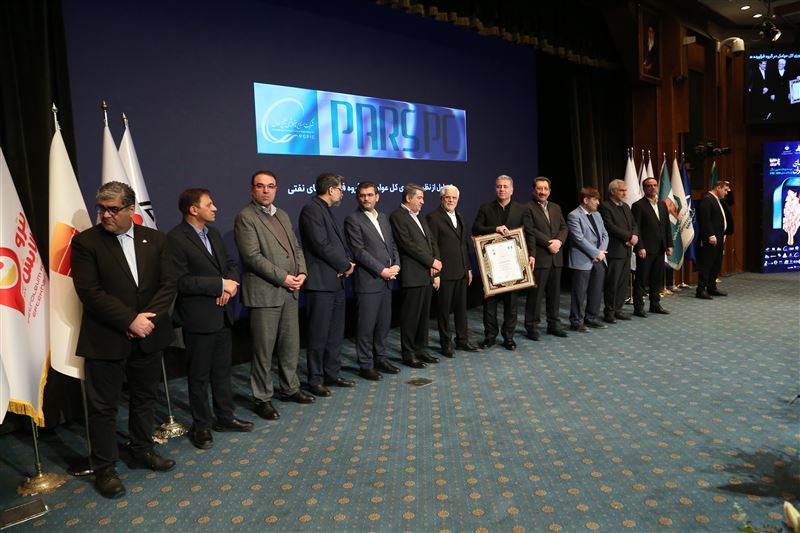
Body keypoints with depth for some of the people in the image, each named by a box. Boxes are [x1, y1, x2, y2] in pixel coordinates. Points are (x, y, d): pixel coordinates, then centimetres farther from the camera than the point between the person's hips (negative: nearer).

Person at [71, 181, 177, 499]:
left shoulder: (155, 239, 2)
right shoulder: (85, 242, -7)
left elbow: (168, 284, 0)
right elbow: (89, 292, -14)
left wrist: (147, 317, -14)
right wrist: (130, 320, -19)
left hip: (147, 336, 4)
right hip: (105, 340, -3)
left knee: (144, 398, 18)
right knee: (102, 406, 7)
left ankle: (142, 452, 37)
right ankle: (104, 468, 23)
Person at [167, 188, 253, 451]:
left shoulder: (213, 233, 9)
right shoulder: (175, 239, -15)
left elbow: (230, 264, 15)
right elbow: (180, 281, -20)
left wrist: (231, 285, -6)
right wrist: (220, 284, -19)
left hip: (222, 314, 7)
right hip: (198, 319, -7)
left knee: (222, 370, 18)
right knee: (199, 375, 8)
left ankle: (224, 417, 32)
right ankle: (201, 425, 23)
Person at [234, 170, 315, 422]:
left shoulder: (282, 215, 17)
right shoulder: (245, 217, -7)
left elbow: (296, 247, 18)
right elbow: (253, 256, -16)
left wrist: (302, 273, 0)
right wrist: (283, 278, -16)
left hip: (290, 291, 7)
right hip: (264, 293, -7)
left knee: (290, 345, 15)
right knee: (264, 349, 2)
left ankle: (290, 388, 31)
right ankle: (262, 399, 15)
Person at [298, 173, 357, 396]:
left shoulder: (326, 211, 19)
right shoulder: (311, 210, -11)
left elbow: (339, 242, 18)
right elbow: (321, 245, -19)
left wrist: (349, 262, -1)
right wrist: (345, 266, -9)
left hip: (336, 282, 9)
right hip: (321, 283, -9)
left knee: (336, 333, 14)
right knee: (319, 335, -1)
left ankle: (332, 374, 25)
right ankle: (315, 380, 11)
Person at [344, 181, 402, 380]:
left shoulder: (383, 217, 15)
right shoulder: (353, 220, -7)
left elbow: (392, 244, 17)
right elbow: (359, 251, -13)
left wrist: (396, 265, -1)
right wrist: (382, 270, -14)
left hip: (386, 280, 7)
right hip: (368, 281, -7)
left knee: (384, 322, 13)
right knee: (366, 325, 0)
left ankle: (381, 358, 28)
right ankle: (365, 365, 12)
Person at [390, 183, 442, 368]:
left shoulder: (419, 217, 19)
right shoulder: (397, 216, -9)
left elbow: (431, 240, 17)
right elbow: (408, 244, -17)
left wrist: (436, 261, -1)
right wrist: (432, 261, -13)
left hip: (426, 273, 8)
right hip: (412, 275, -8)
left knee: (424, 314, 13)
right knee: (410, 316, 0)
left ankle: (421, 349, 24)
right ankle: (408, 354, 11)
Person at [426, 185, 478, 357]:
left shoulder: (459, 216, 13)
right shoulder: (433, 217, -11)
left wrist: (468, 268, 15)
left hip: (461, 271, 7)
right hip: (444, 272, -7)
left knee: (461, 307, 15)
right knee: (444, 309, 5)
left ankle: (462, 339, 28)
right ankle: (446, 344, 17)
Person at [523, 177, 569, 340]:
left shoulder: (556, 208, 17)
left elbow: (564, 227, 12)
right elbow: (531, 230, -15)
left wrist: (559, 241, -7)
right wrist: (549, 243, -16)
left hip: (556, 257, 7)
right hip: (539, 257, -6)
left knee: (554, 293, 12)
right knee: (536, 293, -1)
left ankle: (554, 324, 23)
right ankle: (531, 326, 9)